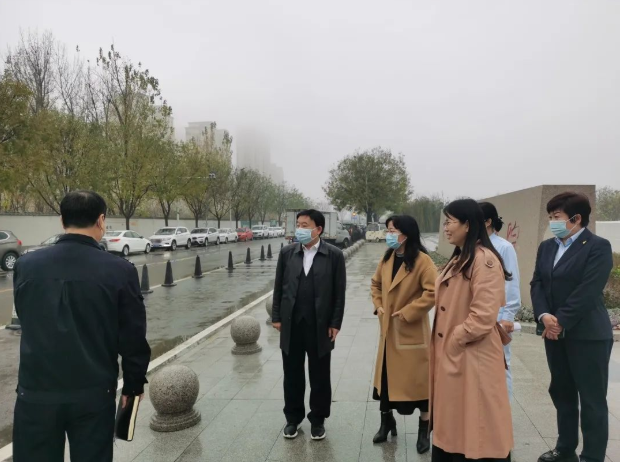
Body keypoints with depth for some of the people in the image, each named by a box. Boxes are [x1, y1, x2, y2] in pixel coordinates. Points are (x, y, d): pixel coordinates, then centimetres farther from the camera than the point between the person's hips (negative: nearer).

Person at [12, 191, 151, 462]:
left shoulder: (26, 266, -4)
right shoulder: (120, 271, -12)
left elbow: (27, 324, 8)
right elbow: (133, 337, -7)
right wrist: (134, 384, 7)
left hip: (36, 392, 2)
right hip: (94, 394, -1)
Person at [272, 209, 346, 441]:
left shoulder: (334, 255, -5)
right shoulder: (287, 253, 3)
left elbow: (339, 292, -4)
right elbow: (279, 287, 6)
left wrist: (335, 323, -7)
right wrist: (277, 317, 2)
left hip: (320, 325, -2)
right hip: (291, 324, 2)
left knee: (319, 377, 10)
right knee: (292, 375, 13)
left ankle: (318, 420, 28)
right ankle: (293, 417, 30)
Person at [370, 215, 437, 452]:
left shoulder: (422, 261, -16)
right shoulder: (387, 259, 5)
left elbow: (433, 291, -22)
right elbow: (376, 284, 19)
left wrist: (408, 312, -19)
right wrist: (378, 305, 4)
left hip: (412, 331, -6)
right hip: (388, 328, 7)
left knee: (418, 378, 5)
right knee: (386, 375, 15)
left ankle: (424, 430, 23)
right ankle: (386, 421, 34)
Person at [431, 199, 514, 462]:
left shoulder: (484, 260, -17)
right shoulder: (459, 260, 13)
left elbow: (483, 316, -23)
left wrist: (455, 340, -12)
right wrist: (445, 344, 10)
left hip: (472, 358, -9)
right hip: (451, 355, 9)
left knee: (474, 426, 4)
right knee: (452, 424, 18)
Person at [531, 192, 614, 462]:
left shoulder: (598, 247, -11)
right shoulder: (546, 247, 10)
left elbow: (587, 292, -18)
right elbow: (537, 284, 4)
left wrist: (561, 323, -17)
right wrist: (544, 316, -12)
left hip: (587, 335, -7)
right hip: (554, 333, 7)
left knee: (591, 399, 4)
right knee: (561, 393, 16)